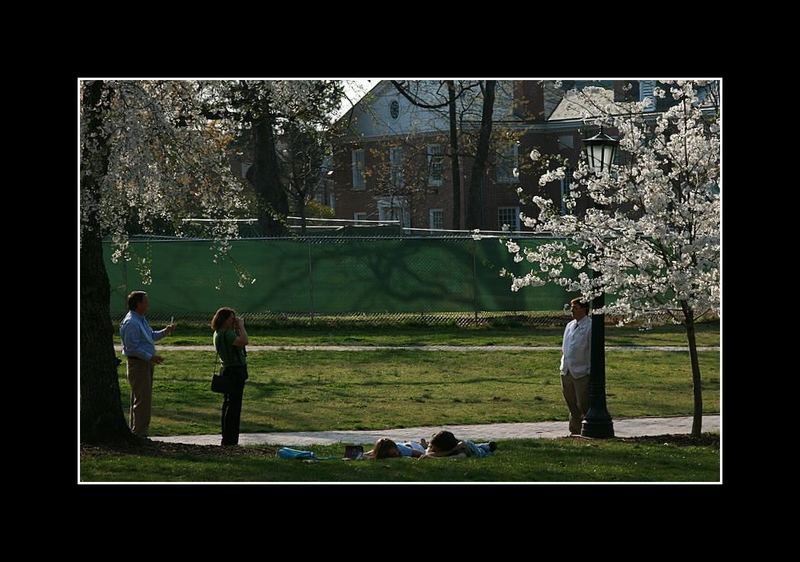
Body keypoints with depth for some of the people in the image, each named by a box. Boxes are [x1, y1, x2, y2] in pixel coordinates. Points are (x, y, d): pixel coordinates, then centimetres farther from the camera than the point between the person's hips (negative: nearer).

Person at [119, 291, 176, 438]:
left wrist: (165, 332, 13)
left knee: (142, 398, 15)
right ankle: (139, 433, -9)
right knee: (142, 399, -10)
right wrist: (150, 357, -23)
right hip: (138, 363, -11)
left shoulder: (141, 320, 16)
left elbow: (151, 336, 28)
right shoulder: (131, 323, -17)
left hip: (146, 363, 11)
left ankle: (137, 431, 21)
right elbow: (132, 347, -22)